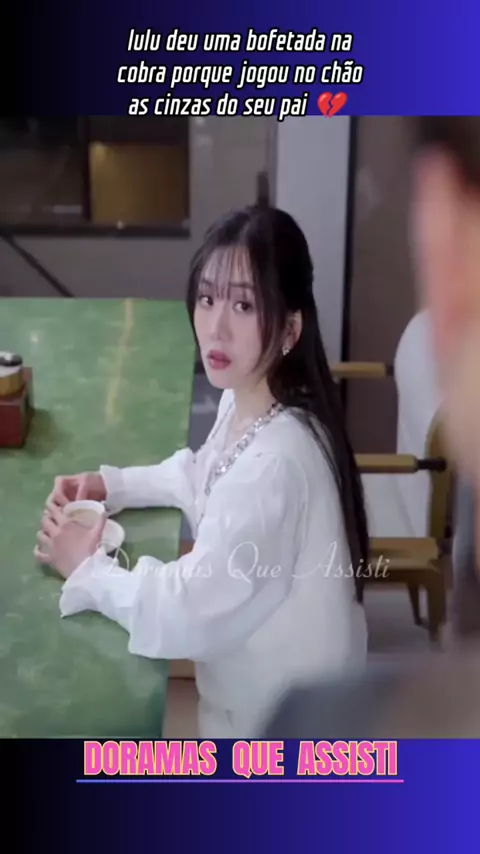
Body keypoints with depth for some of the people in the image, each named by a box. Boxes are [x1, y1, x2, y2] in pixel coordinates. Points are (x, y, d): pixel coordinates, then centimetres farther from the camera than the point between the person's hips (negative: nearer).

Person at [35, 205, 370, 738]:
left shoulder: (275, 460, -36)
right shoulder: (242, 403, -6)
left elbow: (189, 611, -32)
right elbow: (206, 478, 16)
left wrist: (87, 569, -17)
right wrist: (111, 485, 3)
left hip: (282, 714, -8)